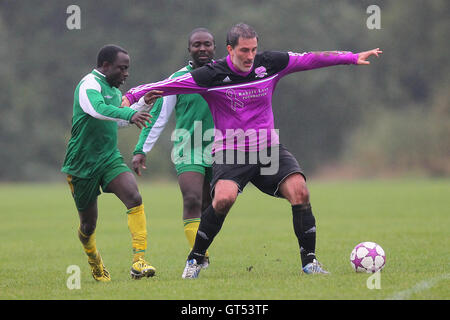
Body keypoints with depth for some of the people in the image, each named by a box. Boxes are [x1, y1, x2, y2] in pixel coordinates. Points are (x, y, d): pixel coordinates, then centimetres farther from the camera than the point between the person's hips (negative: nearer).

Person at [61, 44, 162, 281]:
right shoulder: (89, 84, -14)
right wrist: (130, 114, -50)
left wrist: (143, 104, 20)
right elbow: (97, 109, -37)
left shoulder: (114, 90, 14)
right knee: (88, 224, 5)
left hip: (110, 159, 6)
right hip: (81, 164, -6)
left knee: (134, 198, -21)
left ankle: (139, 261, -25)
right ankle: (95, 263, 37)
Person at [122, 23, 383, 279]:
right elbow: (170, 84, -11)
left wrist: (353, 57, 9)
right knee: (224, 198, -29)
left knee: (299, 190, -19)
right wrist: (132, 95, -21)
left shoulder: (269, 64, 0)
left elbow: (310, 59, 7)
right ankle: (194, 261, -9)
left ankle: (309, 261, -7)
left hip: (268, 148, 4)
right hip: (230, 152, -4)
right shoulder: (213, 75, -10)